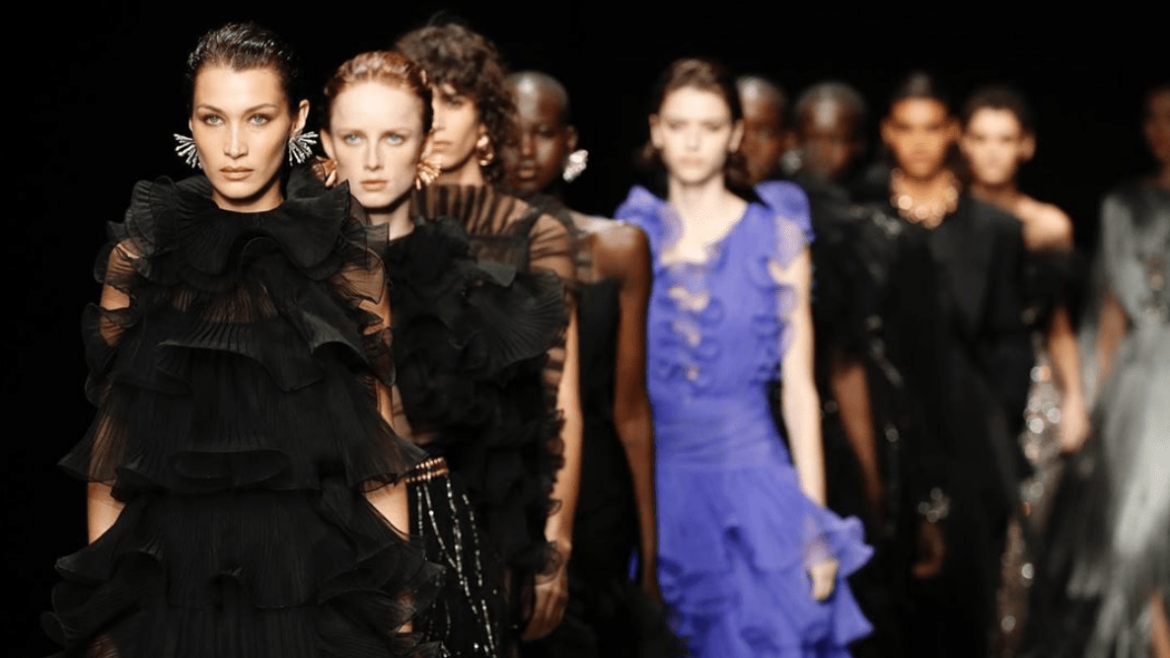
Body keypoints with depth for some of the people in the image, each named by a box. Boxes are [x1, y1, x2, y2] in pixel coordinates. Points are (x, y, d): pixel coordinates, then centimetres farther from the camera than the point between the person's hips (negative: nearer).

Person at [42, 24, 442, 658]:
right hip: (172, 586, 0)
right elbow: (109, 452, 4)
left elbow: (380, 450, 3)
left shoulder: (348, 262, 1)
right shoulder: (139, 260, 2)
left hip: (322, 590, 0)